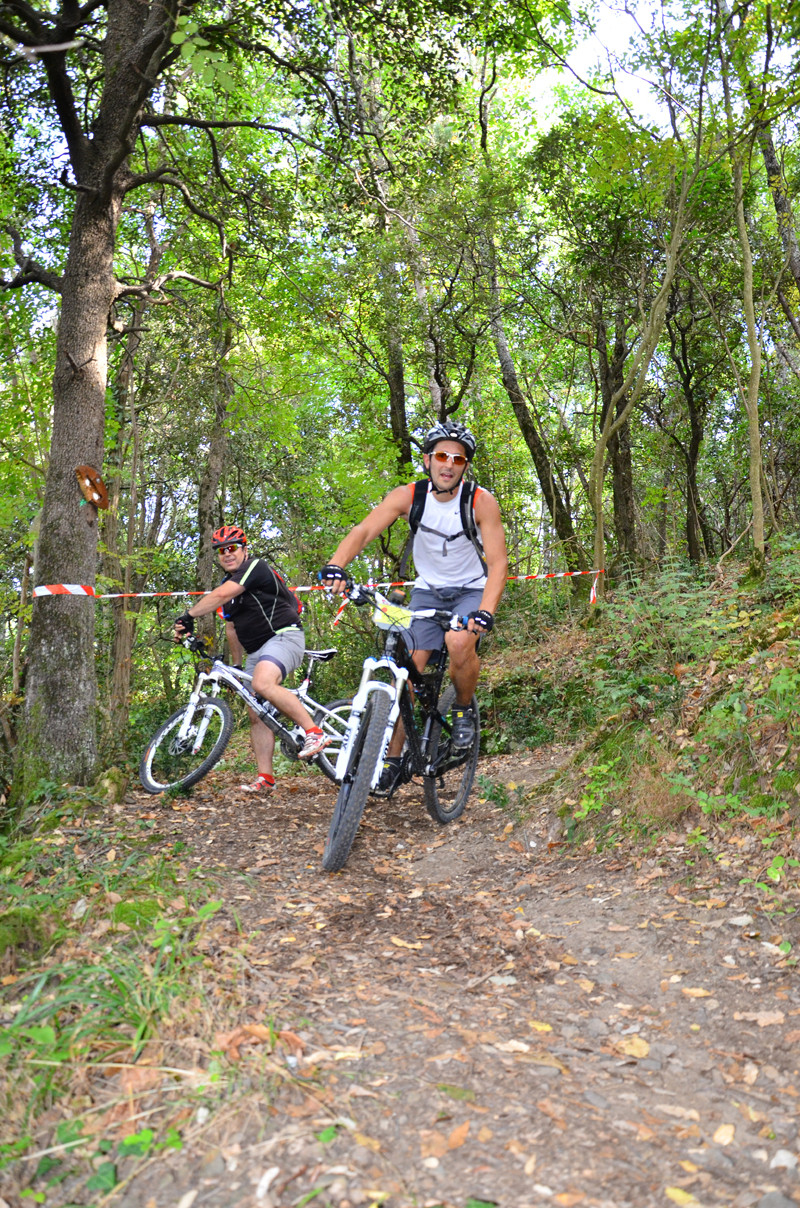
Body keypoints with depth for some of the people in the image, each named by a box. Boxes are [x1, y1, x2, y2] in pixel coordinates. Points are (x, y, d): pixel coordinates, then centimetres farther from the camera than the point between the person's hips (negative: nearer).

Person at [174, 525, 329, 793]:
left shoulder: (256, 567, -9)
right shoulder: (228, 584, 18)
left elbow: (220, 595, -24)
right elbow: (233, 628, 27)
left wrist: (189, 616, -24)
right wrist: (237, 665, 29)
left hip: (284, 637, -9)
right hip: (256, 651, 9)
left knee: (263, 683, -35)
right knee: (256, 715, 2)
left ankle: (314, 732, -29)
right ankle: (265, 778, 5)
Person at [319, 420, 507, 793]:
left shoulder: (481, 502, -19)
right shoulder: (409, 496, -14)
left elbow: (498, 563, -23)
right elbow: (364, 530, -26)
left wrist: (485, 611, -39)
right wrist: (335, 565, -45)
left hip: (471, 591, -2)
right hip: (427, 591, 2)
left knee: (459, 641, -33)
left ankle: (464, 709, -3)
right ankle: (393, 757, 6)